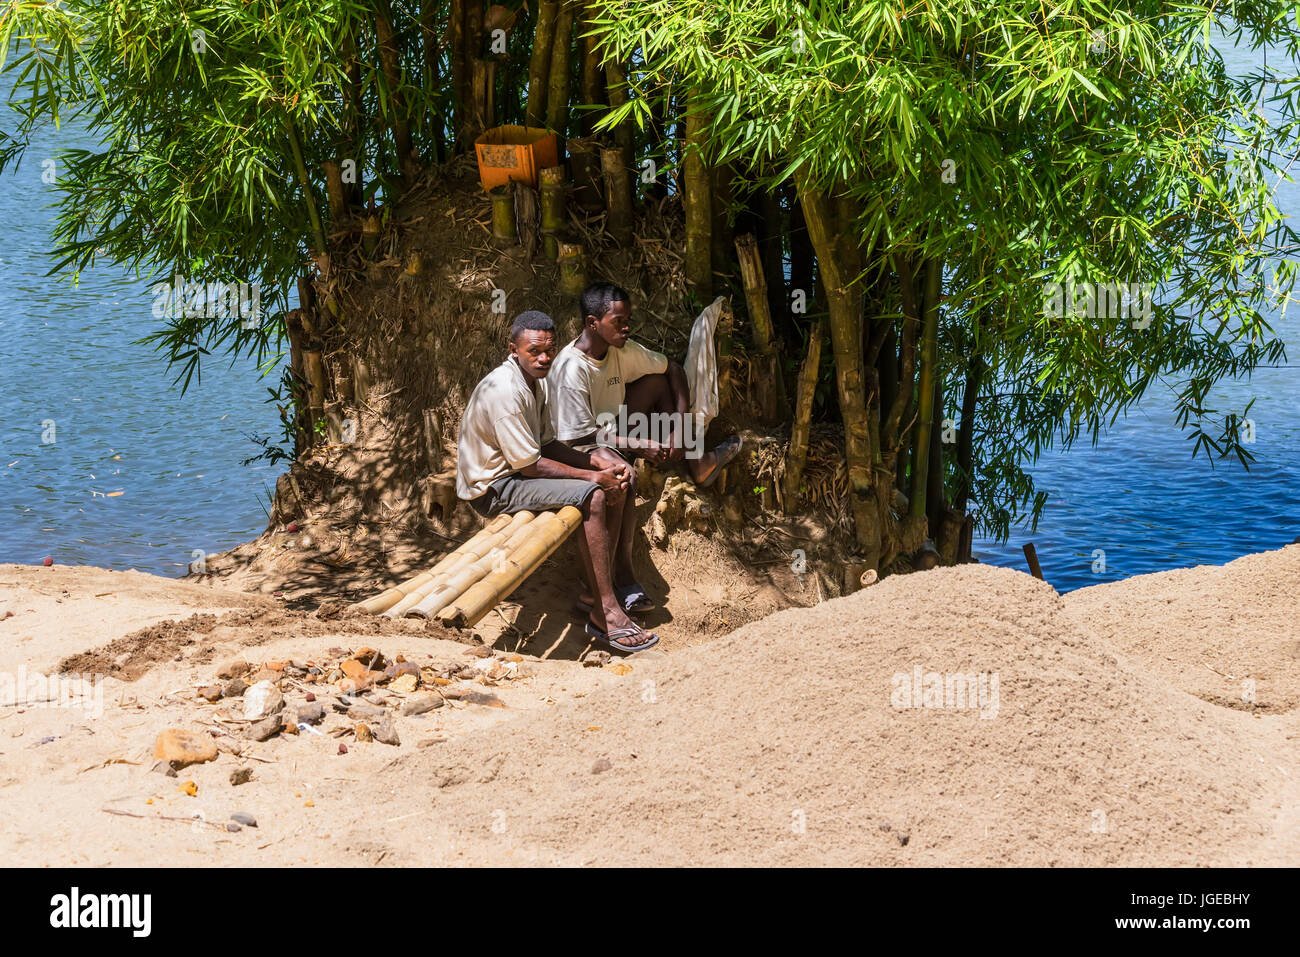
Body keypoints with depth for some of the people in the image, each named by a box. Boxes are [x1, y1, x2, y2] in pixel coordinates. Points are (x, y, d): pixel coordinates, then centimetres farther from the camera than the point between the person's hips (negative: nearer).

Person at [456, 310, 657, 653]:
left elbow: (547, 445, 13)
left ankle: (598, 585, 4)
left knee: (617, 484, 5)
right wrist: (592, 477, -18)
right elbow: (531, 466, -24)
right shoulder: (504, 391, -24)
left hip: (520, 473, 10)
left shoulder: (536, 382, 7)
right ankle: (606, 614, -26)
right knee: (592, 498, -27)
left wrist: (600, 464, -1)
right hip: (493, 488, -10)